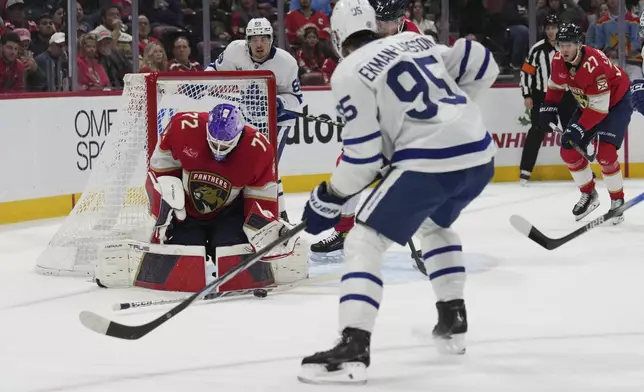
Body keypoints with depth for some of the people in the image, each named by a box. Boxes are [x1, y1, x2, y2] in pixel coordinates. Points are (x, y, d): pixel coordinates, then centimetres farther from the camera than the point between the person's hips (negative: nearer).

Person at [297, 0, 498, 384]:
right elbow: (483, 67, 20)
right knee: (435, 224, 35)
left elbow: (363, 158, -5)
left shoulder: (349, 73, -2)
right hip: (479, 154, 7)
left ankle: (354, 348, -17)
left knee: (364, 243, -3)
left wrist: (328, 199, 8)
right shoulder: (417, 40, 17)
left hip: (429, 163, -7)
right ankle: (454, 321, 34)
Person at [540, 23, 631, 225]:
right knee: (569, 150, 0)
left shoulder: (595, 65, -37)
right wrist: (548, 107, -2)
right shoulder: (559, 61, -15)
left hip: (616, 102, -8)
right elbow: (556, 84, 9)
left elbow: (600, 108, -35)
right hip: (588, 103, 8)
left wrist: (578, 129, -38)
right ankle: (589, 195, 18)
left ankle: (617, 201, -6)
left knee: (604, 152, -23)